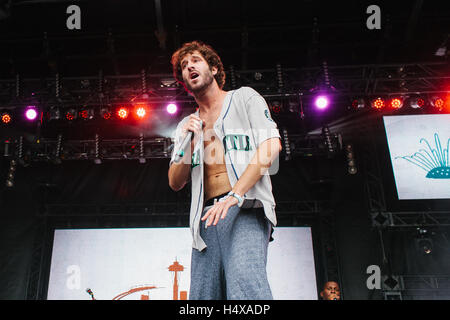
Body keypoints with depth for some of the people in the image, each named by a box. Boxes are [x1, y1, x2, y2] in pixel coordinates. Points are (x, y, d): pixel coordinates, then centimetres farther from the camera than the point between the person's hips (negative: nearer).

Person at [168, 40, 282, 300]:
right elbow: (175, 183, 19)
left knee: (245, 287, -27)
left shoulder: (244, 98, 12)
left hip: (245, 208, -5)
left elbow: (271, 145, -4)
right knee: (202, 295, -3)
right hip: (207, 216, 5)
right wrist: (188, 143, 0)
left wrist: (234, 196, -16)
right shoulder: (187, 125, 25)